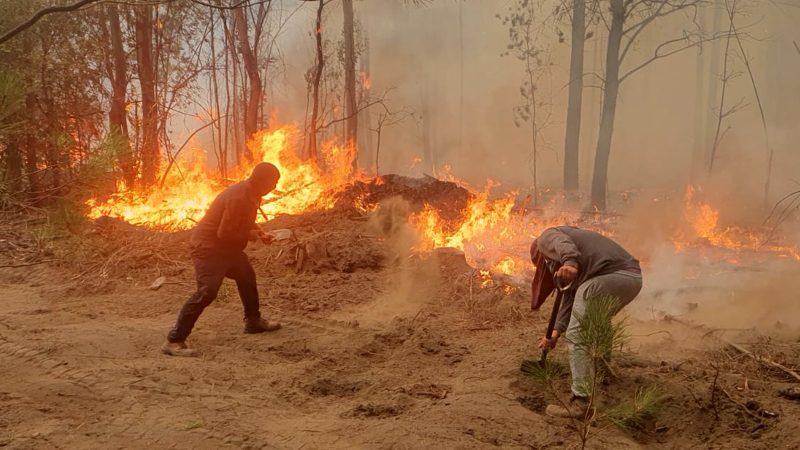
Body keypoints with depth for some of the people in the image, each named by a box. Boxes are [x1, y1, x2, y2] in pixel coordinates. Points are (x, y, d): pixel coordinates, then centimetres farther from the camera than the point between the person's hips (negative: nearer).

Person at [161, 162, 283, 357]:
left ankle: (253, 321, 41)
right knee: (207, 291, -22)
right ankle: (174, 341, -20)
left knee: (247, 277, 22)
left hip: (227, 247, 11)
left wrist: (259, 232, 5)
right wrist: (249, 235, -13)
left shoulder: (249, 193, 6)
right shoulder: (239, 198, -26)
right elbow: (224, 233, -27)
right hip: (208, 246, -11)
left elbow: (245, 221, 23)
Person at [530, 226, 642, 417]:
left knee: (577, 336, -1)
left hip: (607, 278, -9)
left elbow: (563, 244, -13)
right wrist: (556, 332, 32)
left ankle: (581, 401, 0)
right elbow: (570, 296, 35)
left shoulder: (546, 237, 13)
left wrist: (570, 263, -33)